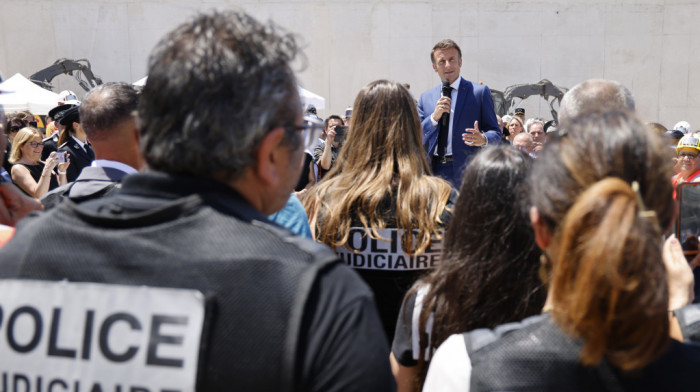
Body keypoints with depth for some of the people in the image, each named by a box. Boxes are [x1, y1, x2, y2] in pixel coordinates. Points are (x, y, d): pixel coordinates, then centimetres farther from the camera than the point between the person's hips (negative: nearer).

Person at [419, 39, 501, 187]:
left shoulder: (479, 91, 6)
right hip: (434, 172, 3)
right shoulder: (426, 97, 17)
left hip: (466, 173, -3)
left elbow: (495, 133, 5)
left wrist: (483, 139, -18)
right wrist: (434, 117, -6)